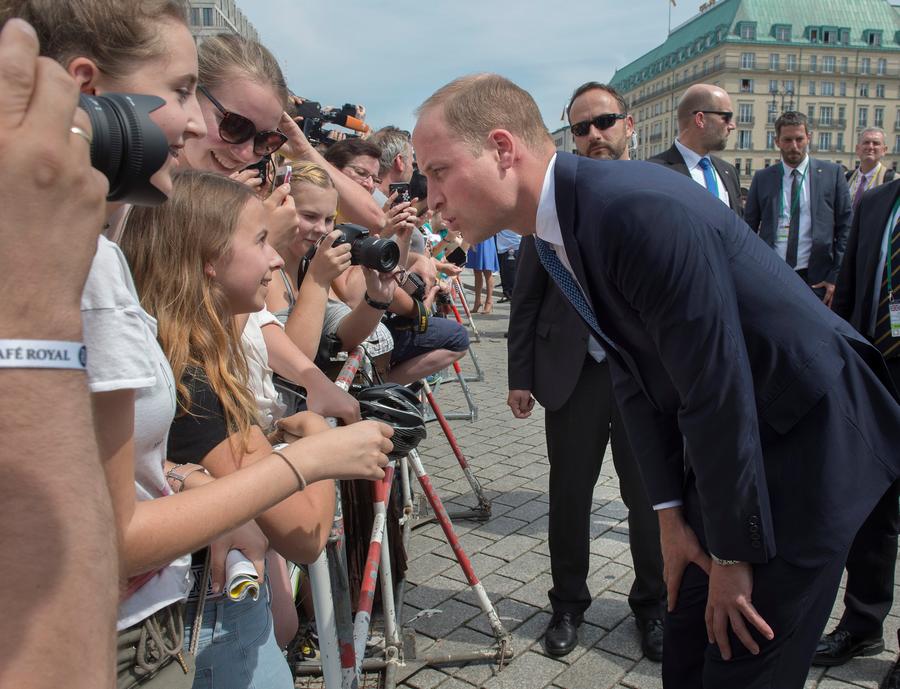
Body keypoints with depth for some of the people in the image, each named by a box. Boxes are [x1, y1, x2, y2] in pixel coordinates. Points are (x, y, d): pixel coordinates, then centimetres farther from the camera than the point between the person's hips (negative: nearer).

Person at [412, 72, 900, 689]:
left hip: (808, 436, -7)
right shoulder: (553, 230, -1)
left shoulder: (643, 209, -29)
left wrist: (734, 555, -14)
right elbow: (634, 379, 4)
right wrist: (672, 515, 3)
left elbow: (717, 390, -25)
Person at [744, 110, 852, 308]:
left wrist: (836, 277, -4)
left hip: (816, 279, 0)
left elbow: (845, 227, 3)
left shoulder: (832, 173, 5)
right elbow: (750, 229, 8)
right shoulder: (762, 178, 7)